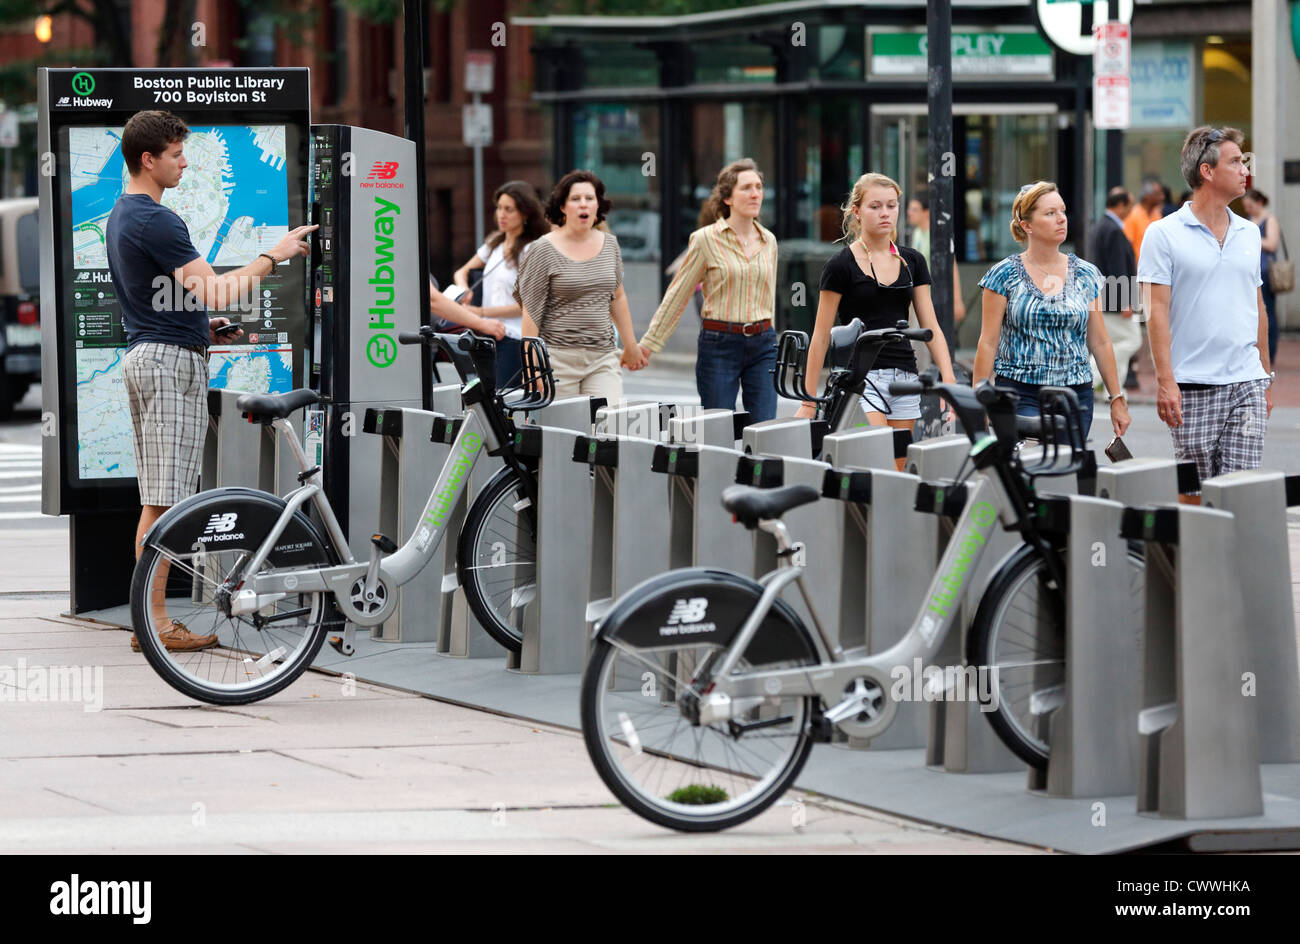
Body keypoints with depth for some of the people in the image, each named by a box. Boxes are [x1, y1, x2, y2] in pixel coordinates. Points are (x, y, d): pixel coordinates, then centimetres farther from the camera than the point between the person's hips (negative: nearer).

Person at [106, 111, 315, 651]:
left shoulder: (122, 215, 16)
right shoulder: (154, 221, -17)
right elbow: (211, 288, -20)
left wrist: (204, 323, 19)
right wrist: (273, 256, -9)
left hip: (144, 355, 10)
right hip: (171, 360, -10)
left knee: (156, 499, 11)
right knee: (165, 500, -9)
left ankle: (151, 620, 11)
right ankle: (155, 623, -8)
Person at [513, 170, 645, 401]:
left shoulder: (609, 244, 11)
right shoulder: (544, 250, -5)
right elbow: (530, 312, -6)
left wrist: (631, 346, 26)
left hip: (602, 358, 4)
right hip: (558, 356, -4)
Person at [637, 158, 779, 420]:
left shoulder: (768, 241, 10)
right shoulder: (706, 239, -4)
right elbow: (677, 295, -1)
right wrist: (648, 344, -1)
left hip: (763, 343, 4)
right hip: (719, 343, -4)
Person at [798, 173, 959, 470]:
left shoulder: (912, 261, 11)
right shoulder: (841, 265, -2)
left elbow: (931, 327, 10)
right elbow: (821, 336, -1)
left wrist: (949, 380, -3)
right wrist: (809, 400, -2)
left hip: (905, 377, 5)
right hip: (861, 375, -5)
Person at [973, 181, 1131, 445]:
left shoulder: (1086, 275, 9)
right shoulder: (1004, 275, 0)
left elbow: (1100, 343, 12)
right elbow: (988, 343, -1)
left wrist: (1117, 399, 11)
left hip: (1076, 395, 3)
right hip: (1020, 395, -3)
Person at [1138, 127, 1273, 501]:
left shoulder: (1249, 233, 13)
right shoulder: (1164, 234, -3)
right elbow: (1157, 312, -7)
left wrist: (1266, 377, 18)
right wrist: (1165, 382, -15)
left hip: (1246, 384, 4)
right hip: (1193, 385, -4)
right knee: (1194, 493, 0)